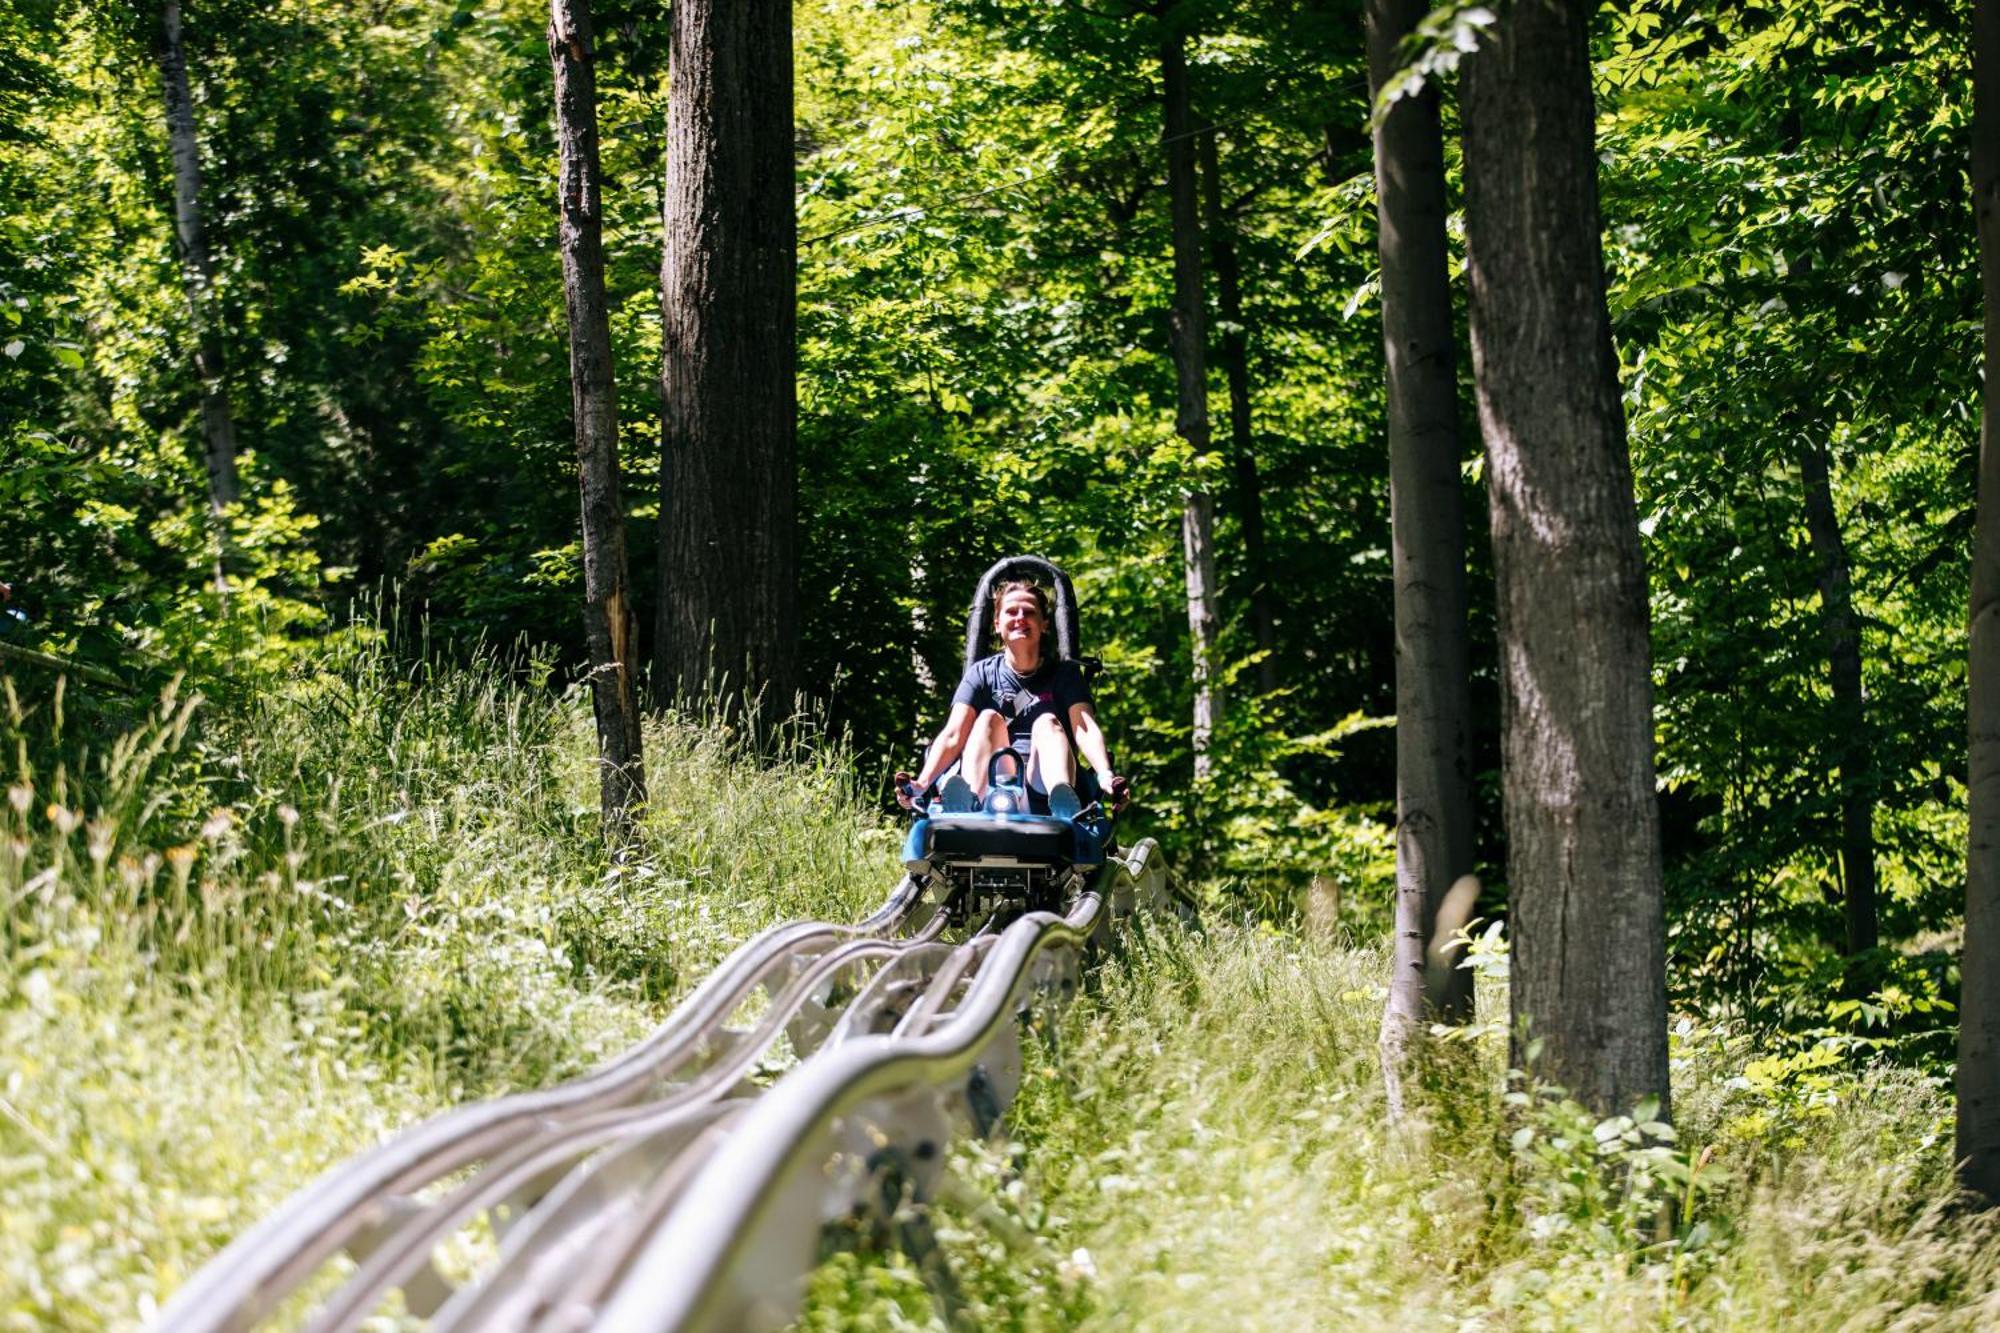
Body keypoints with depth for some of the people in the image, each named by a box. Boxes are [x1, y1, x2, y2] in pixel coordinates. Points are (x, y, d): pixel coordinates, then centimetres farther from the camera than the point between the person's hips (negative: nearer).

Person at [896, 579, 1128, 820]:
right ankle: (968, 805, -49)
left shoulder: (1064, 673, 10)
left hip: (1044, 783, 0)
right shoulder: (983, 673, 11)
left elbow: (1085, 728, -8)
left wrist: (1106, 776, -28)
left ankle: (1064, 807, -55)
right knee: (989, 718, -20)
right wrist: (922, 784, -21)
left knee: (1047, 721, -23)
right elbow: (953, 734, -3)